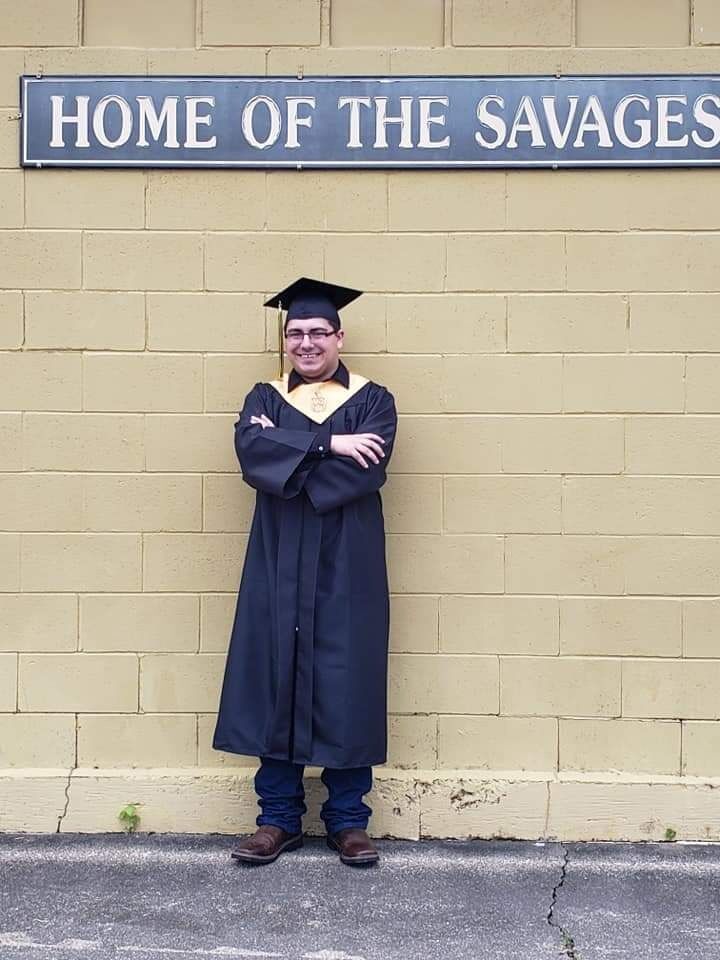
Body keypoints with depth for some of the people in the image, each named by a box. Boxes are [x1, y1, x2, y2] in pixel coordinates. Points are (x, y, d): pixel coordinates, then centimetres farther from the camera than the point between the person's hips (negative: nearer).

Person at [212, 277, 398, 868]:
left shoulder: (372, 401, 5)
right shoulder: (265, 399, 11)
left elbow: (366, 470, -14)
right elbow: (251, 449, -11)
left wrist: (285, 454, -10)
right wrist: (328, 445, -17)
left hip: (346, 569, -2)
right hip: (279, 569, 2)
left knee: (345, 687, 1)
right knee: (275, 684, 3)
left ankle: (348, 820, 13)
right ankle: (279, 818, 15)